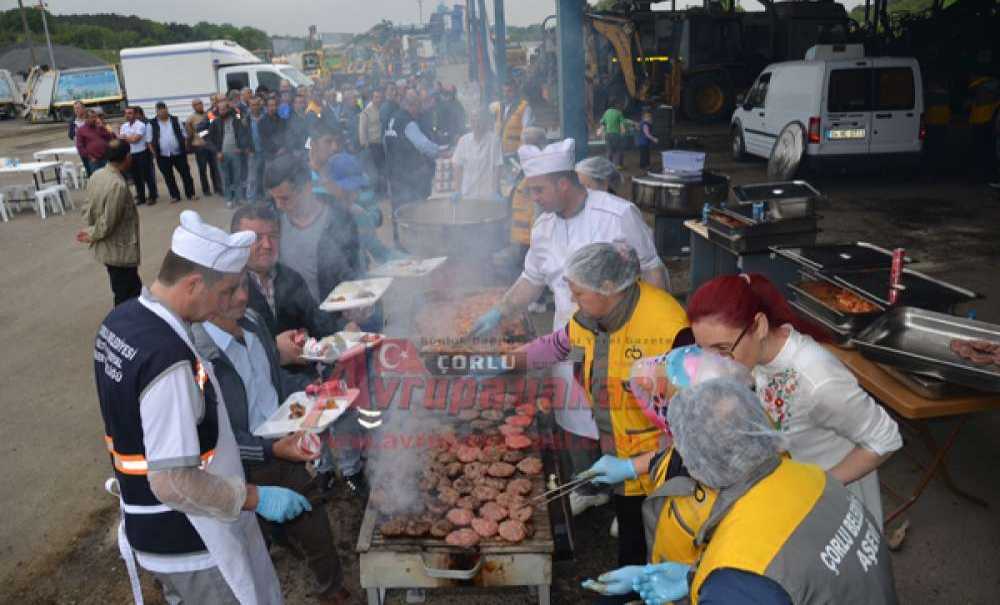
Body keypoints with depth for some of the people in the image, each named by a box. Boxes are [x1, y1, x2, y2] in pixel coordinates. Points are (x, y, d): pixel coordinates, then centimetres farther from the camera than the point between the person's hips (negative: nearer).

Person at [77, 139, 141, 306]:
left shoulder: (97, 175, 0)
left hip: (107, 248, 9)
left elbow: (88, 209, 8)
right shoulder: (118, 185, -27)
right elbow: (108, 223, -23)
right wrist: (92, 235, -7)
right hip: (120, 251, -9)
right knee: (126, 296, 6)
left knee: (133, 287, 23)